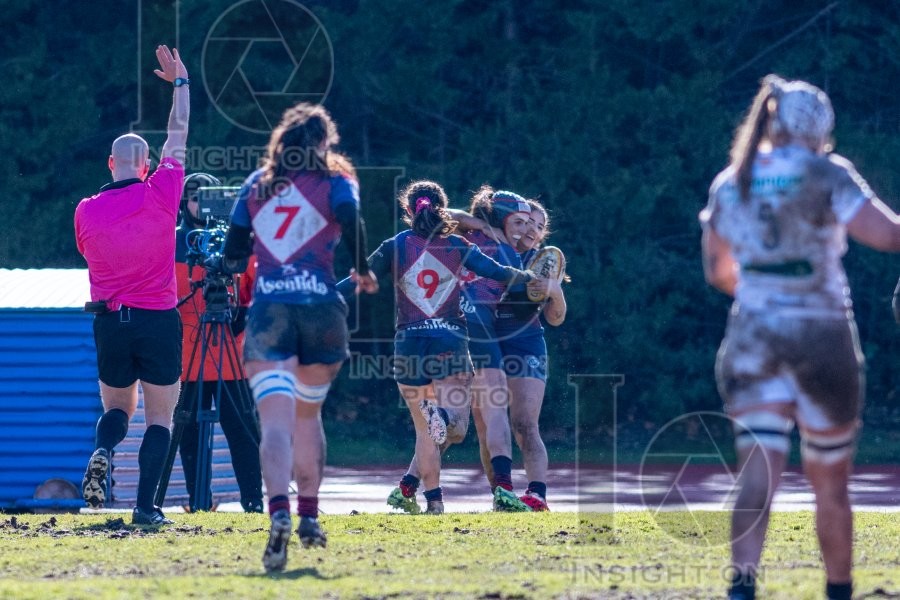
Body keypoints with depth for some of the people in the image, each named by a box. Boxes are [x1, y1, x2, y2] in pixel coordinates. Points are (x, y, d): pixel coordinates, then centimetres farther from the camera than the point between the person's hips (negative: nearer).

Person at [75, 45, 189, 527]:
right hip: (159, 320, -2)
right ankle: (145, 505, -5)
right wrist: (180, 82, 16)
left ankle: (101, 453, -13)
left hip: (109, 320, 2)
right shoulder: (161, 194, -7)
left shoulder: (86, 211, -2)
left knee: (116, 409, 19)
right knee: (159, 418, 5)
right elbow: (178, 137, 5)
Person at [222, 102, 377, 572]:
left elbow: (232, 251, 13)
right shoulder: (335, 181, 7)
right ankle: (309, 514, 25)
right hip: (320, 306, 0)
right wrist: (363, 272, 4)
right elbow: (351, 221, -12)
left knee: (276, 419, -13)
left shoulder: (256, 184, 16)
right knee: (308, 413, 22)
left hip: (267, 307, 0)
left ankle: (279, 513, -35)